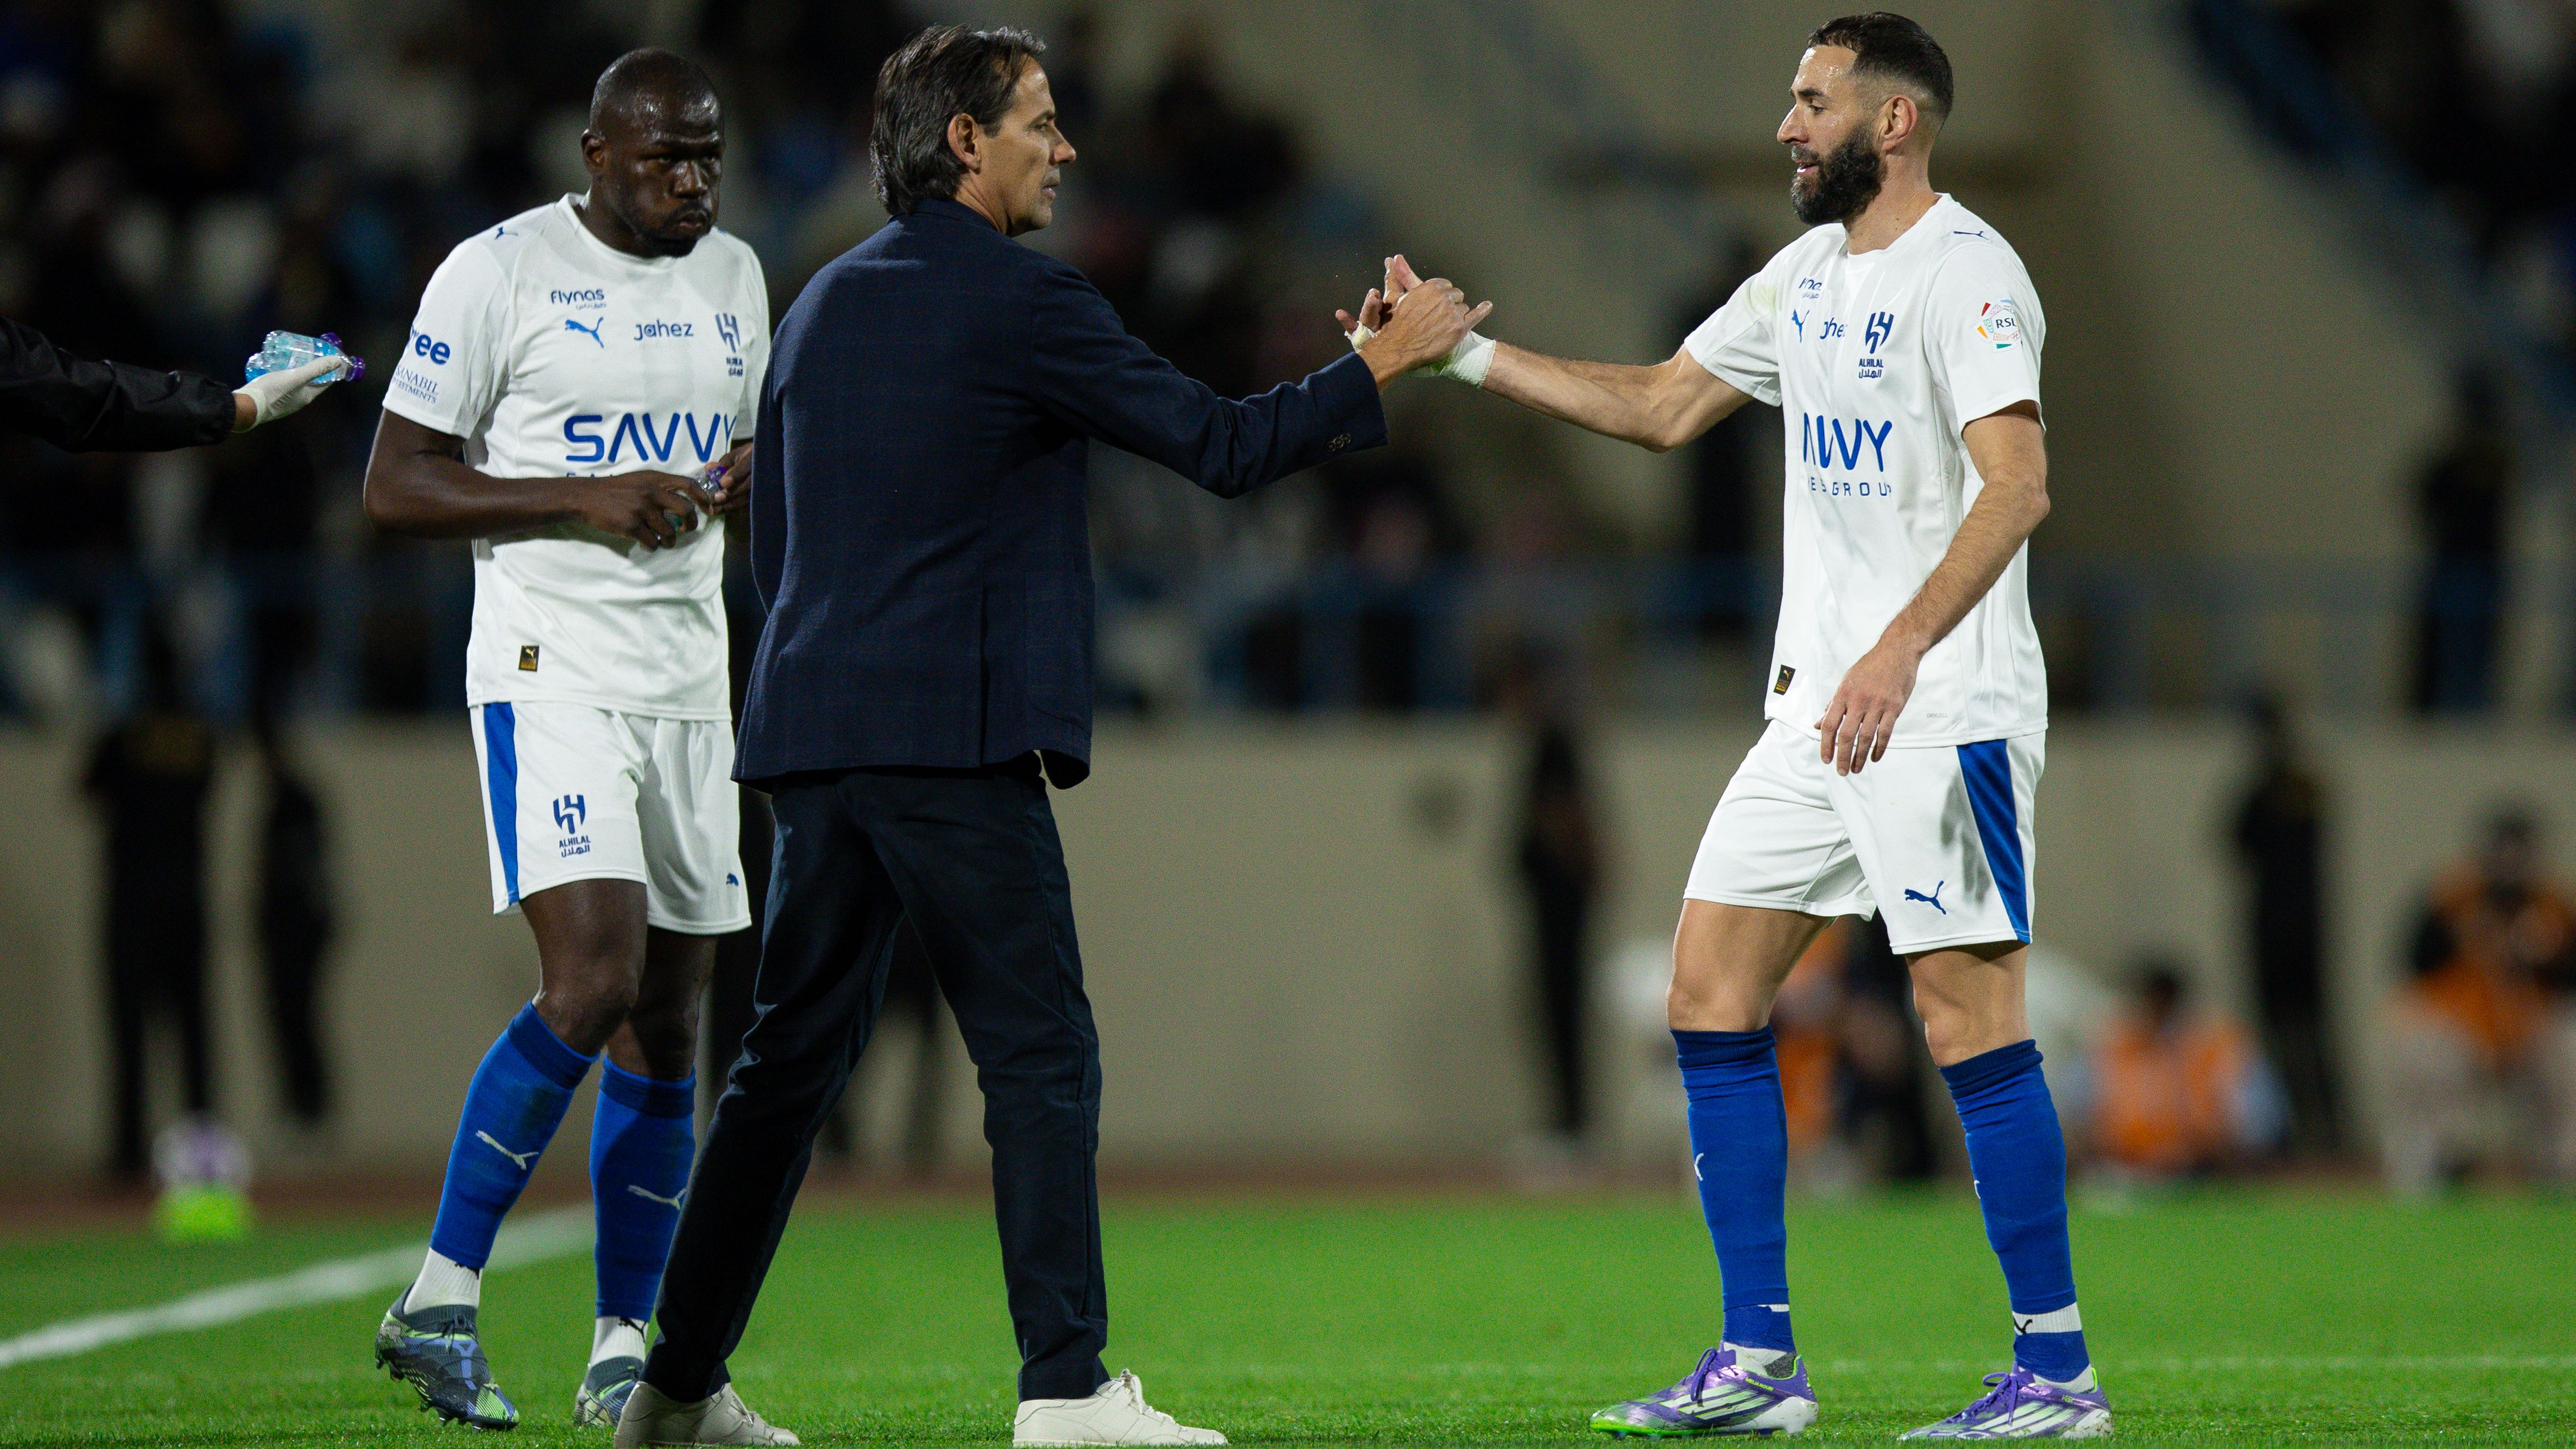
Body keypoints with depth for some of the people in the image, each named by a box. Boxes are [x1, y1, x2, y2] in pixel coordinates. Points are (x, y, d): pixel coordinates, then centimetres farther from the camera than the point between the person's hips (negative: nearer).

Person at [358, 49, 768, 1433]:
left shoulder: (735, 278, 13)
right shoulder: (502, 271, -7)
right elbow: (395, 484, -7)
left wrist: (755, 481, 1)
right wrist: (583, 499, -18)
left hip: (689, 683, 6)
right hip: (550, 678, -6)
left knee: (666, 1025, 5)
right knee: (593, 982, -21)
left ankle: (623, 1354, 12)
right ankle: (440, 1301, -11)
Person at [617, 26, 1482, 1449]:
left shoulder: (823, 306, 17)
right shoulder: (1020, 301, -6)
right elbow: (1220, 446, -5)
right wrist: (1386, 365, 6)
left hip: (808, 735, 8)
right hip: (956, 734, -8)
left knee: (790, 1061, 13)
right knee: (1040, 1062, -5)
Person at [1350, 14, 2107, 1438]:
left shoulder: (1965, 274, -13)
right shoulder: (1808, 274, 15)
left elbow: (2015, 487, -23)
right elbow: (1663, 405, 25)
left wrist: (1899, 651, -32)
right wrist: (1467, 353, 19)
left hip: (1943, 706, -9)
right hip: (1819, 700, 9)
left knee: (1970, 1015, -10)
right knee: (1711, 983, 5)